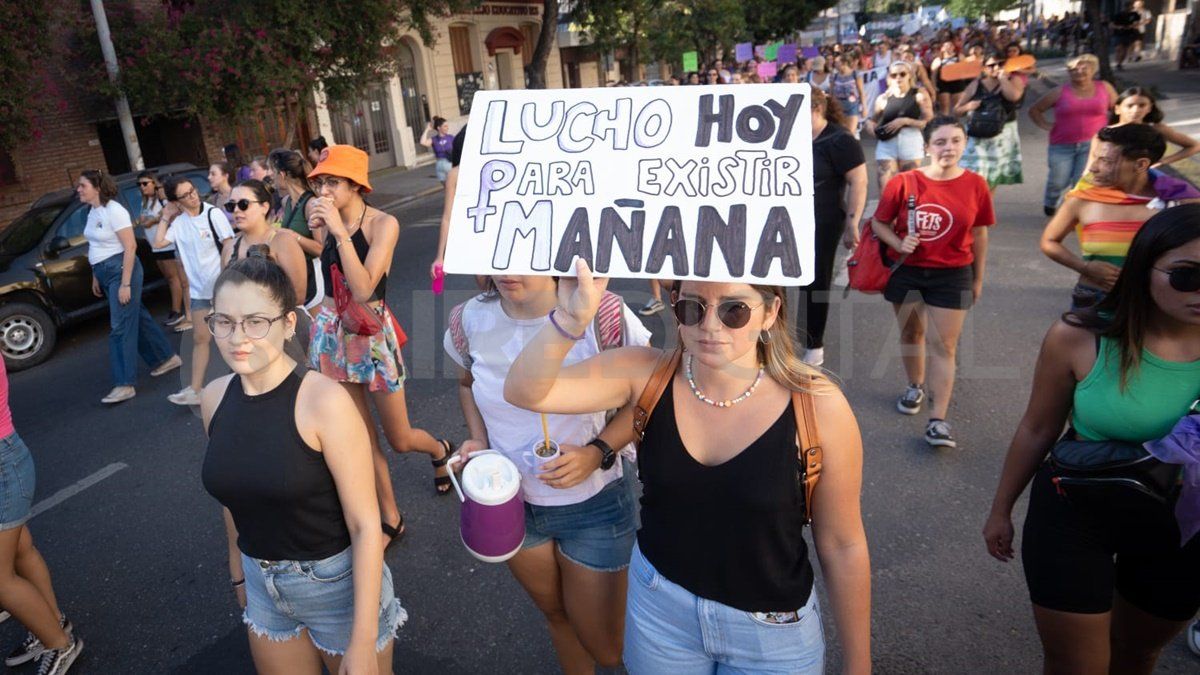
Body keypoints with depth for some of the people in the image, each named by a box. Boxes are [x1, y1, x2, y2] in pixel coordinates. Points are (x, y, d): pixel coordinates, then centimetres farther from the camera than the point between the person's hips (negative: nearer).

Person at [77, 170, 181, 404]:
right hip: (105, 273, 9)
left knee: (120, 326, -8)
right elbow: (97, 248, 19)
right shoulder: (93, 212, 11)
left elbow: (130, 246, -19)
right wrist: (96, 278, 19)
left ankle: (125, 385, -4)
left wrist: (125, 283, -22)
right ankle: (167, 358, 29)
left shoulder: (113, 210, -16)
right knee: (138, 318, 16)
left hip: (121, 270, -9)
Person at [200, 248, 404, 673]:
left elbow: (365, 524, -21)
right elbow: (236, 493, 10)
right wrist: (239, 572, 19)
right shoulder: (214, 399, -5)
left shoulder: (323, 400, -23)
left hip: (338, 584, -5)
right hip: (264, 585, 5)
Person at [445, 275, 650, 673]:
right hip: (510, 501, 3)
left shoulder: (602, 316, -25)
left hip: (594, 504, -3)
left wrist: (598, 452, -25)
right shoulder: (470, 320, -13)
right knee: (557, 617, 26)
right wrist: (479, 442, -7)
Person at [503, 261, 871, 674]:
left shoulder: (817, 407, -22)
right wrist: (570, 319, -43)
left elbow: (842, 545, -11)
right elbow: (524, 392, -25)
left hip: (773, 630, -1)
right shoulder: (646, 375, -16)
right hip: (658, 607, 2)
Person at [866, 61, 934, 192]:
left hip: (911, 142, -1)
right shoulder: (883, 98, 6)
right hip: (887, 145, 1)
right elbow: (870, 120, 12)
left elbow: (929, 122, -6)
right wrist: (874, 129, -12)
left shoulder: (919, 95, 0)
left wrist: (905, 121, -17)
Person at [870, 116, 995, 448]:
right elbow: (879, 222, -1)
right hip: (906, 270, 1)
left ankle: (938, 421, 2)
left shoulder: (975, 185, -6)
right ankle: (916, 387, 43)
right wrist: (899, 244, -20)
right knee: (911, 334, 17)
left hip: (952, 275, 0)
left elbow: (979, 235, 4)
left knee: (944, 346, -1)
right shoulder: (904, 182, -10)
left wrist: (978, 279, 9)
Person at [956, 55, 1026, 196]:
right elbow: (956, 110, 4)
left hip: (1003, 135, 2)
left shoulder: (1013, 81, 2)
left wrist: (1002, 77, -14)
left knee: (993, 175, 11)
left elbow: (1014, 96, -23)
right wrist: (967, 107, -17)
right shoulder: (975, 85, 2)